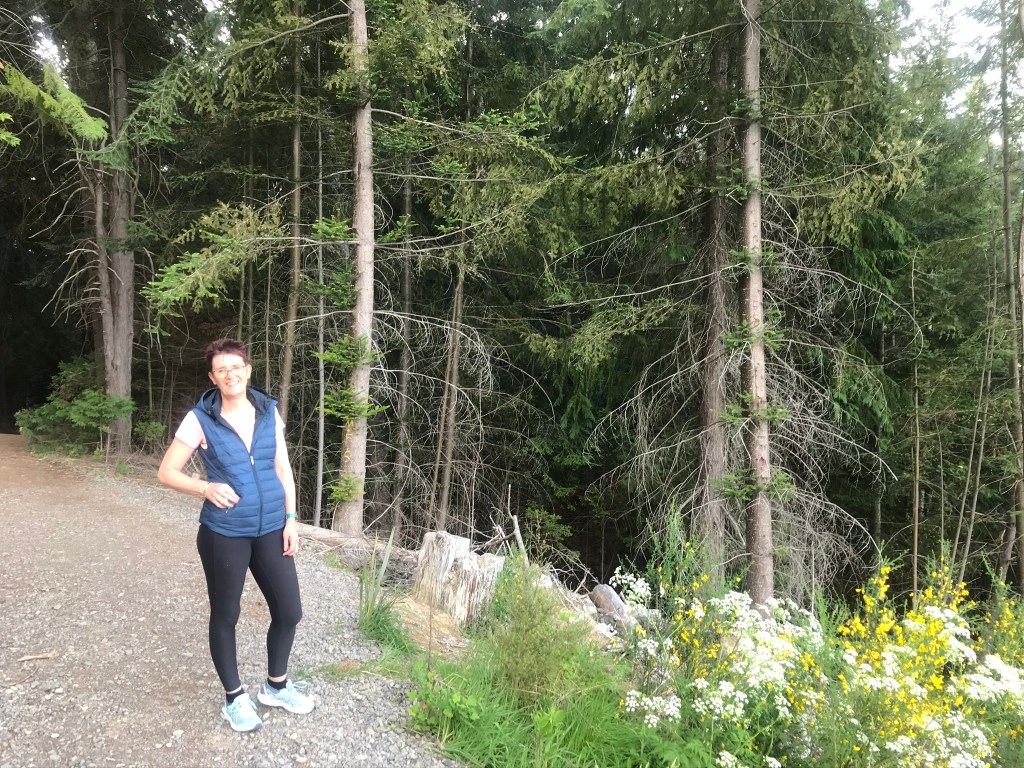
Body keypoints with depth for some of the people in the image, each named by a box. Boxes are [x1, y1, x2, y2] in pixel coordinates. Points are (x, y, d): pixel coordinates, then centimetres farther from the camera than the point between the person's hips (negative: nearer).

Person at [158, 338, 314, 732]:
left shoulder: (269, 411, -1)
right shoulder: (200, 419, -11)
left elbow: (283, 468, 6)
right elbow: (166, 472, -7)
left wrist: (290, 519, 2)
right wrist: (206, 488, -25)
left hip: (270, 529, 4)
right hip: (224, 534, -3)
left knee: (289, 612, 10)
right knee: (225, 615, 12)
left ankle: (276, 686, 34)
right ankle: (234, 698, 33)